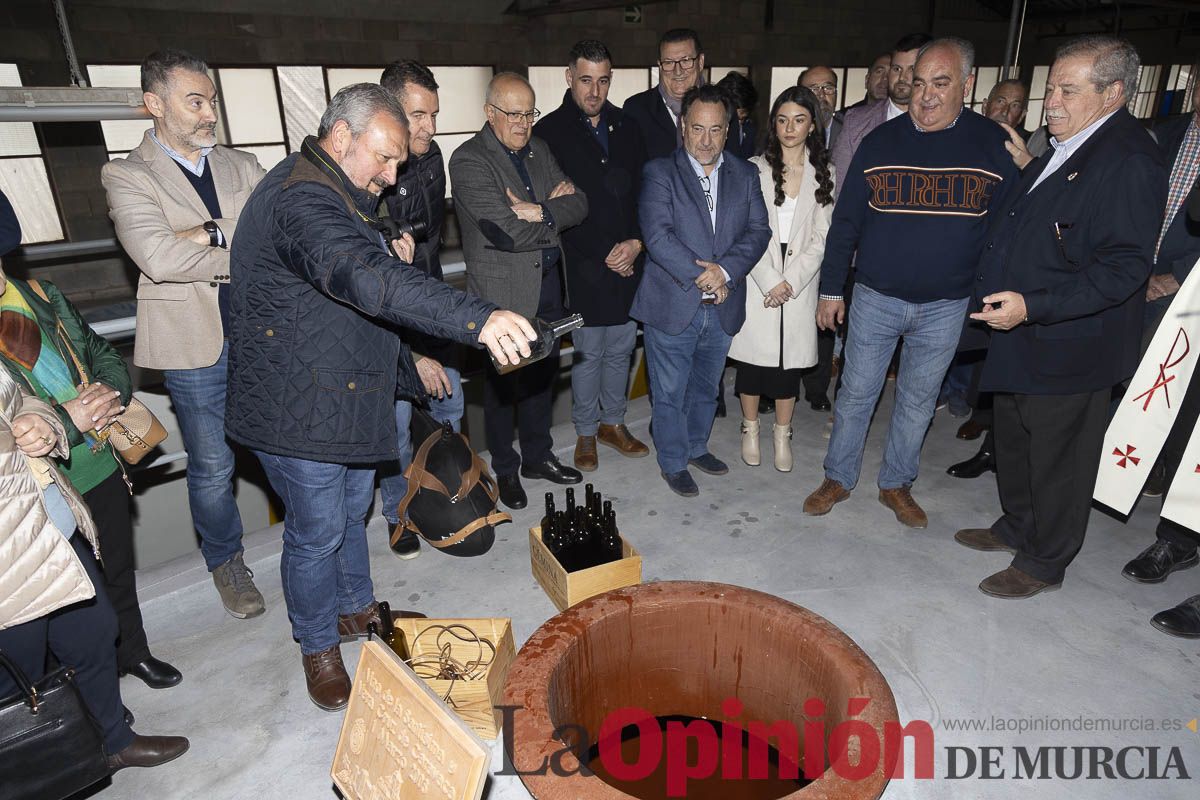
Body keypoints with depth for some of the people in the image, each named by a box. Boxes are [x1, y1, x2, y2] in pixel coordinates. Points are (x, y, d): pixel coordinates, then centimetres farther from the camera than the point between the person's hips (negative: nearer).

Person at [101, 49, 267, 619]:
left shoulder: (242, 167, 10)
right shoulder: (126, 176, -3)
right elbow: (158, 257, -20)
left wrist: (212, 234, -17)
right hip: (195, 347, -3)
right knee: (212, 467, 10)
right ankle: (226, 562, 33)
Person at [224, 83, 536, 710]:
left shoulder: (337, 194, 11)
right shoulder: (301, 200, -26)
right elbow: (360, 277, -46)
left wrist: (388, 252, 4)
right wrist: (477, 319, -56)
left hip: (348, 393, 10)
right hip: (299, 409, -10)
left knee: (353, 510, 23)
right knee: (317, 531, 6)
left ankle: (356, 607, 45)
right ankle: (318, 647, 29)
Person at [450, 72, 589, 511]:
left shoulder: (538, 149, 10)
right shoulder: (469, 160, -13)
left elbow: (578, 204, 1)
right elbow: (508, 232, -24)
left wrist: (539, 211, -17)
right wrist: (556, 215, -8)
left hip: (550, 282, 7)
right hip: (505, 291, -7)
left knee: (543, 373, 17)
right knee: (505, 382, 8)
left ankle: (538, 456, 35)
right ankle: (505, 469, 26)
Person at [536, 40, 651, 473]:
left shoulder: (627, 127, 10)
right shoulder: (551, 132, -5)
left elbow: (643, 191, 9)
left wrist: (636, 242, -7)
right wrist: (604, 254, -11)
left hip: (628, 260, 4)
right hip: (584, 265, -4)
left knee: (621, 349, 13)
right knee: (588, 353, 4)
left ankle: (612, 421, 31)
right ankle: (586, 431, 23)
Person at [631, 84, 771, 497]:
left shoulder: (745, 174, 7)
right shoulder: (659, 173, -6)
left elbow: (758, 230, -2)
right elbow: (658, 234, -17)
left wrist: (725, 270, -18)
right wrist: (700, 275, -19)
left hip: (722, 308, 4)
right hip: (672, 307, -4)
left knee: (705, 389, 21)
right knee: (670, 393, 9)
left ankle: (696, 447, 42)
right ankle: (673, 462, 27)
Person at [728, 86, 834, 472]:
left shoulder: (823, 175, 5)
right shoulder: (755, 169, 0)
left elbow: (821, 238, 1)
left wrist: (790, 282, -10)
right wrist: (770, 281, -11)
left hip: (799, 284, 1)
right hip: (757, 280, -1)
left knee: (791, 360, 7)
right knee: (753, 356, 5)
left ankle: (782, 436, 22)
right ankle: (750, 429, 23)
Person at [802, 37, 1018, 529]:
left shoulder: (994, 144, -3)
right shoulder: (880, 142, -3)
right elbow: (845, 222, 1)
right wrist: (830, 290, 0)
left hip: (946, 307, 1)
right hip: (876, 299, 0)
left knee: (918, 400, 13)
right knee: (856, 393, 7)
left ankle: (896, 484, 31)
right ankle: (838, 478, 25)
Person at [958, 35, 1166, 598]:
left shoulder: (1130, 164, -18)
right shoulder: (1062, 149, 11)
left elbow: (1124, 266, -24)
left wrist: (1032, 305, -30)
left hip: (1069, 347, -9)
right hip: (1020, 337, 9)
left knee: (1056, 457, 6)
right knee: (1012, 441, 22)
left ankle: (1043, 563, 23)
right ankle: (1016, 526, 42)